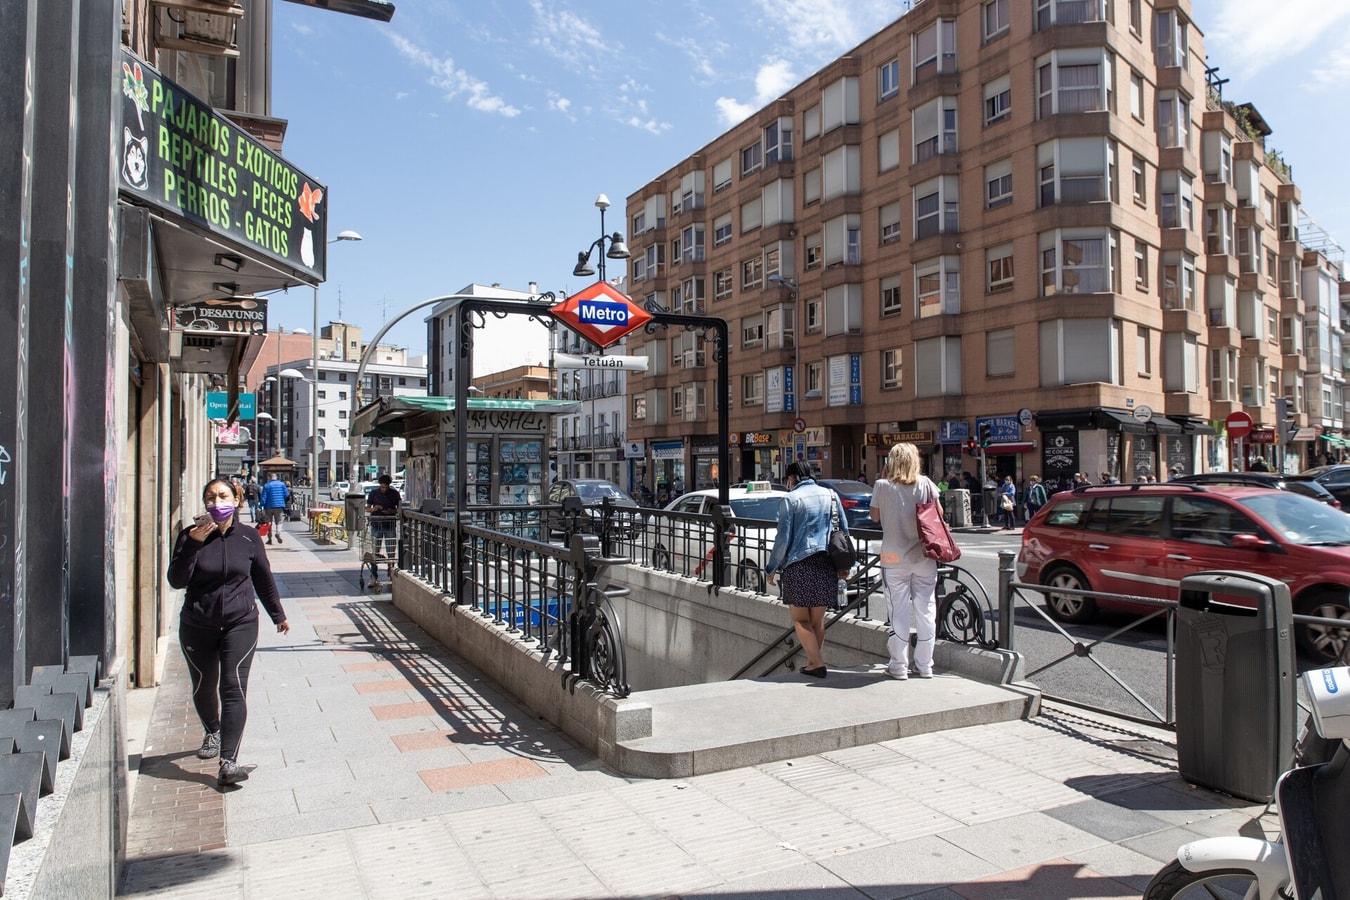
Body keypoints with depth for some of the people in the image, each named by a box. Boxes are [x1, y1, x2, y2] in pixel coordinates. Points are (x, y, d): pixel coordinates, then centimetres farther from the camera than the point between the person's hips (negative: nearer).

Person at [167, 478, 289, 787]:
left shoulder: (249, 537, -2)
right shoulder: (191, 535, -4)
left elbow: (264, 579, 10)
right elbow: (176, 580, -14)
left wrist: (278, 615, 16)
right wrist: (193, 543, -25)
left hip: (240, 624, -1)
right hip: (197, 626, 1)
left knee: (234, 688, -11)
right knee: (204, 687, 17)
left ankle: (229, 761, -12)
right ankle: (212, 733, 46)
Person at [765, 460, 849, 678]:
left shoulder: (790, 499, -6)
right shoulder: (831, 495, 8)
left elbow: (783, 538, -8)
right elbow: (844, 530, 11)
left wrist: (771, 568, 2)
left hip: (799, 564, -5)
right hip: (827, 564, 5)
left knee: (800, 619, 5)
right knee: (818, 620, 14)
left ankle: (817, 663, -3)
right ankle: (812, 662, 19)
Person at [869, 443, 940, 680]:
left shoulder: (882, 486, -6)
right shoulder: (926, 483, -2)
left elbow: (874, 516, 4)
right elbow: (939, 513, 4)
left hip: (895, 558, -2)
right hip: (924, 556, 2)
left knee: (899, 612, 4)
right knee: (926, 610, 10)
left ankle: (899, 666, 9)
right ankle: (924, 665, 18)